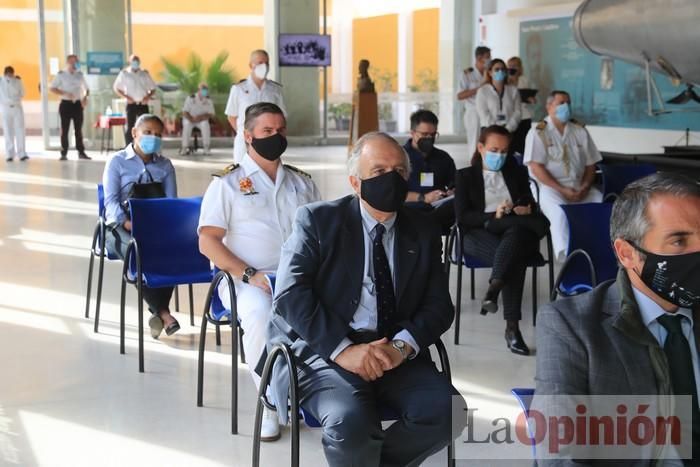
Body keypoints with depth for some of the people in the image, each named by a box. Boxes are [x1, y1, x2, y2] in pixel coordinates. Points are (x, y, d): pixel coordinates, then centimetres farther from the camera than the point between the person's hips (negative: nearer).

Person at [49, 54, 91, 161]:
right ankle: (64, 153, 5)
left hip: (77, 104, 3)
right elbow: (51, 88, -4)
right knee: (64, 129, 0)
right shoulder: (61, 75, -2)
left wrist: (85, 97, -2)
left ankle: (81, 152, 12)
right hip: (66, 104, -3)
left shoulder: (79, 74, 9)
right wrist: (65, 93, -15)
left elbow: (86, 88, 19)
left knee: (79, 129, 6)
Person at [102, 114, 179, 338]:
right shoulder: (117, 161, 8)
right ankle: (162, 313, -33)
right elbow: (111, 200, -2)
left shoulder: (165, 165, 18)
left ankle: (157, 310, -25)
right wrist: (127, 223, -21)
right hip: (120, 226, -2)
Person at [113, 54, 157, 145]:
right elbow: (116, 88, 7)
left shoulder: (144, 73, 7)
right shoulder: (124, 73, 3)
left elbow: (153, 88, 12)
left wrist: (148, 97, -7)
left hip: (143, 104, 2)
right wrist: (126, 96, -7)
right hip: (131, 104, -2)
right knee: (129, 127, -2)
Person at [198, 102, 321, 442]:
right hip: (246, 280, -3)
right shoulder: (228, 183, 5)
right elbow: (208, 241, -3)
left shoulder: (302, 182, 18)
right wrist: (250, 276, -16)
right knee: (260, 313, -37)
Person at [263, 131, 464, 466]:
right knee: (350, 419, -32)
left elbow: (439, 305, 7)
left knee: (446, 411, -22)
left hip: (396, 353, 4)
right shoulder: (317, 220, 2)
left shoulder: (423, 233, 13)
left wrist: (403, 345, -14)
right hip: (325, 349, -3)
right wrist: (342, 349, -20)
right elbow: (290, 294, -9)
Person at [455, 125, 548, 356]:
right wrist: (493, 216, -16)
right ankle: (512, 327, -41)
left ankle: (494, 287, -51)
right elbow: (463, 217, 0)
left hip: (517, 233, 2)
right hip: (479, 235, -2)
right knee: (514, 260, -36)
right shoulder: (466, 176, 13)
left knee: (515, 231, -39)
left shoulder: (517, 173, 23)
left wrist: (527, 210, -11)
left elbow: (531, 205, 15)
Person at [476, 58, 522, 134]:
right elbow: (484, 114, -1)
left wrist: (508, 129, -10)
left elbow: (517, 112, 5)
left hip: (510, 130, 1)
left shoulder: (513, 90, 14)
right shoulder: (482, 91, 8)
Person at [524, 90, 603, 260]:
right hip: (550, 187, -5)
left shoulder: (580, 130, 16)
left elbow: (590, 164, 15)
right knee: (560, 213, -35)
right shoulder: (538, 133, 2)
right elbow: (536, 168, -8)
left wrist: (585, 187, -5)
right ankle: (565, 257, -39)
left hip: (580, 187, 5)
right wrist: (562, 190, -16)